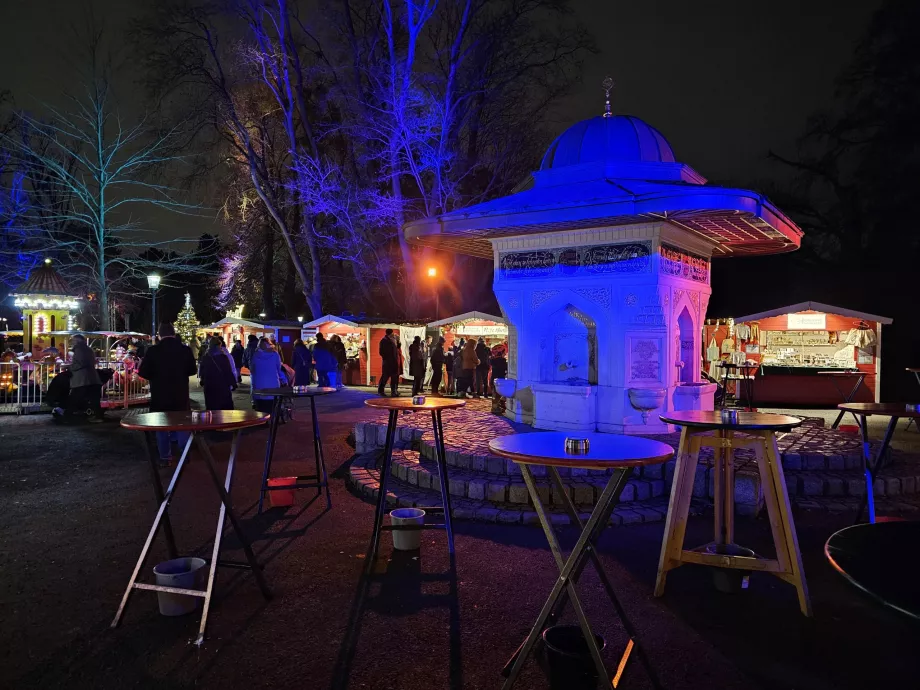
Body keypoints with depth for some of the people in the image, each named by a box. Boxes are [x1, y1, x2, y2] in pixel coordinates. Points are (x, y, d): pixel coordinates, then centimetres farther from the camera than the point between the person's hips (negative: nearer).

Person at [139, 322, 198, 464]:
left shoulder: (153, 350, -12)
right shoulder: (185, 350, -6)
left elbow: (144, 373, -8)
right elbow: (192, 370, 5)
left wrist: (143, 366, 13)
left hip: (160, 396, -1)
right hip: (180, 396, 1)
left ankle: (165, 457, 13)